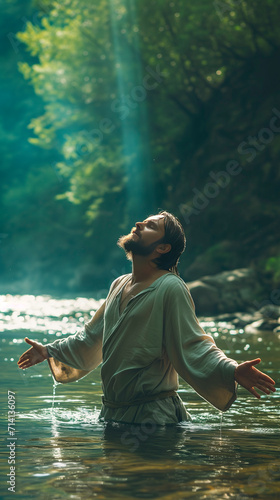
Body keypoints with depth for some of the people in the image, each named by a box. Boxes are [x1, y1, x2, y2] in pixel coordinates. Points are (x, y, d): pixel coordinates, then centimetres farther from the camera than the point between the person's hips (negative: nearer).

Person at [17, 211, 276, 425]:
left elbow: (193, 347, -18)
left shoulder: (171, 288, -12)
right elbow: (92, 338, 27)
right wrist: (50, 351, 33)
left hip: (154, 415, -7)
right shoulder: (119, 286, 12)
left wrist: (232, 371, -35)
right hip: (112, 414, 8)